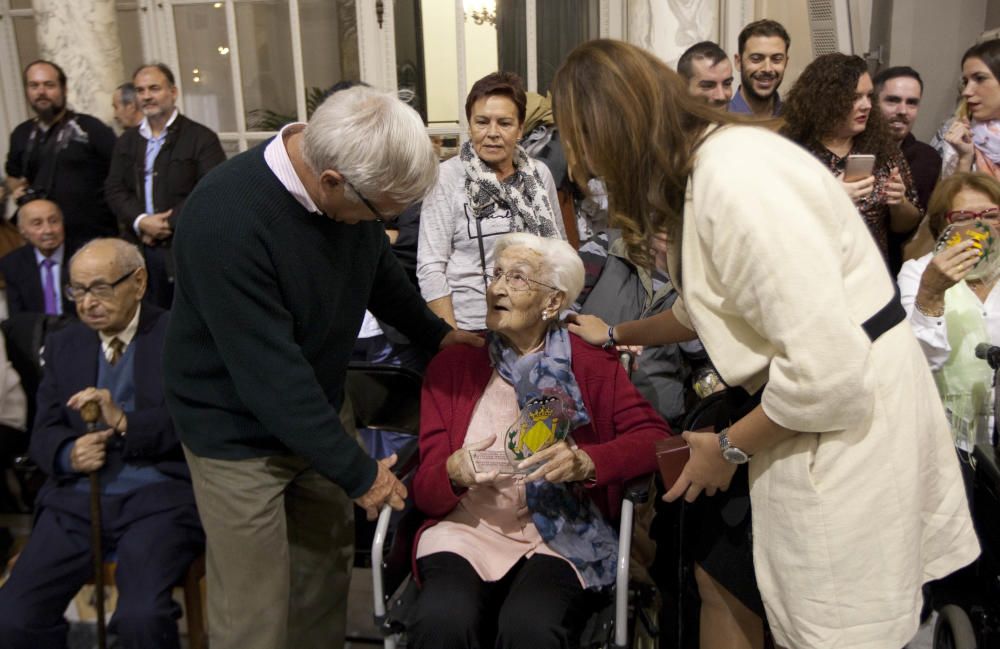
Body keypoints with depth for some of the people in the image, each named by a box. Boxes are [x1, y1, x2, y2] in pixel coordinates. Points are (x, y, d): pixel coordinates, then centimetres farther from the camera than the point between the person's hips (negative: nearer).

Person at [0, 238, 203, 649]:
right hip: (76, 498, 5)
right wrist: (69, 453, -10)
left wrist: (125, 422, -20)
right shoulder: (63, 344, 16)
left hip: (159, 495, -4)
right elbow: (43, 433, 13)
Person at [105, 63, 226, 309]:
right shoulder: (127, 141, 16)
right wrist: (141, 221, -10)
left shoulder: (201, 138, -3)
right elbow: (114, 188, 10)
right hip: (140, 248, 5)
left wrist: (169, 224, -14)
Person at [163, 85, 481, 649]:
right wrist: (358, 472, -21)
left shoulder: (350, 188, -11)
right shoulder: (226, 219, -31)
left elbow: (381, 269, 11)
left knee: (327, 562, 15)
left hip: (315, 412, 6)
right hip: (240, 430, -6)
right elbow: (271, 374, -28)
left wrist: (436, 333, 17)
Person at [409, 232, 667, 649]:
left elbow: (654, 437, -2)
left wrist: (586, 461, -19)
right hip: (466, 527, 1)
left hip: (559, 536, 0)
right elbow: (426, 490, 4)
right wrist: (455, 473, -19)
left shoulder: (591, 365, 8)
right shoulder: (452, 365, 8)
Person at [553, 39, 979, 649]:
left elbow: (829, 369, -27)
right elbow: (709, 308, 21)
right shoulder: (701, 169, 6)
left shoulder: (736, 180, -26)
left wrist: (728, 448, -11)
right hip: (807, 402, 9)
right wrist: (613, 334, 32)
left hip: (849, 415, -9)